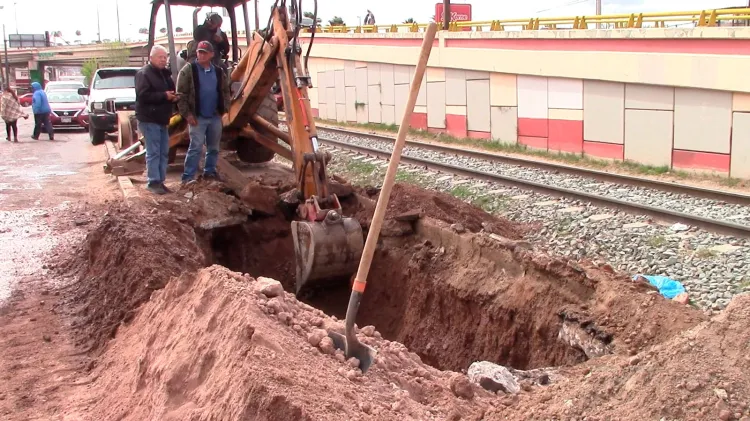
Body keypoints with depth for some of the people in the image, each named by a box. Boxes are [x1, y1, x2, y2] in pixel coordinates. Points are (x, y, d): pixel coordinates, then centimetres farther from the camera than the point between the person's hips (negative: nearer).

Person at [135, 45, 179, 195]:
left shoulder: (165, 74, 17)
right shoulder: (144, 74, -11)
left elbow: (171, 91, 28)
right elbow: (143, 95, -22)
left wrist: (173, 97, 3)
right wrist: (164, 95, -23)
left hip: (162, 119, 9)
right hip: (149, 119, -9)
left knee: (164, 152, 10)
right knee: (153, 152, -9)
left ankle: (160, 181, 16)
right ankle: (153, 182, -6)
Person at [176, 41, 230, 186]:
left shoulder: (218, 72, 9)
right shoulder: (188, 70, -5)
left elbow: (225, 91, 18)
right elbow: (181, 94, -8)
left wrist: (225, 108, 4)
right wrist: (187, 113, -14)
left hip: (215, 116, 5)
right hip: (197, 117, -5)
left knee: (213, 147, 13)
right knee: (196, 147, -10)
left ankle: (210, 171, 27)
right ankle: (188, 177, -7)